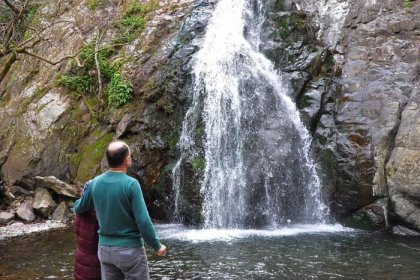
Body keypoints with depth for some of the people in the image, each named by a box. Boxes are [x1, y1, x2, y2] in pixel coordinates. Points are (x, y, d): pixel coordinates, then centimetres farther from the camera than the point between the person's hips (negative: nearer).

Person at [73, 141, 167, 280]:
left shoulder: (95, 183, -1)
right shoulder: (131, 184, -17)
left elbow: (78, 209, 14)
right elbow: (143, 221, -18)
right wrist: (157, 246, -5)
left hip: (105, 248, 5)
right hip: (130, 249, -5)